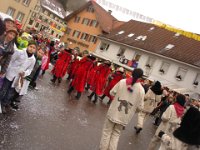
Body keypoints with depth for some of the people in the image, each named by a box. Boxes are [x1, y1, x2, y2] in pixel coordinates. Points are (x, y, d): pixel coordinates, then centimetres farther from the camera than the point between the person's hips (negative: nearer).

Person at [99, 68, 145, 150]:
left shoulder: (122, 81, -8)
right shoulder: (141, 89, -9)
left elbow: (112, 92, 0)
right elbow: (140, 106, -3)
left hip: (114, 112, 0)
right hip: (125, 117, 1)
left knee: (107, 131, 15)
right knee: (116, 134, 18)